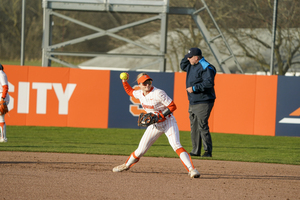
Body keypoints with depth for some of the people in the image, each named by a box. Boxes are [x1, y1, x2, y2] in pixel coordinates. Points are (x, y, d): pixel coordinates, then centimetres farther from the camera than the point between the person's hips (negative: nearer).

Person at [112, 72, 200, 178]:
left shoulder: (158, 94, -23)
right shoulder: (140, 94, -2)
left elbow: (173, 106, -21)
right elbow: (130, 91, 22)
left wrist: (159, 116, -29)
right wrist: (124, 81, 7)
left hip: (168, 121, -6)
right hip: (155, 125, 6)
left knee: (176, 145, -25)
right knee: (141, 150, 7)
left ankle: (192, 170, -31)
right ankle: (127, 165, 32)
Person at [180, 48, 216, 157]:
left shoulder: (206, 68, -15)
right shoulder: (192, 66, 15)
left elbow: (209, 83, -24)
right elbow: (183, 66, 33)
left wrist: (194, 88, -22)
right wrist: (188, 55, 15)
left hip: (203, 102, -10)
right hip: (192, 102, 10)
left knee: (202, 127, -11)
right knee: (194, 127, 11)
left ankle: (208, 151, -7)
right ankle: (196, 151, 16)